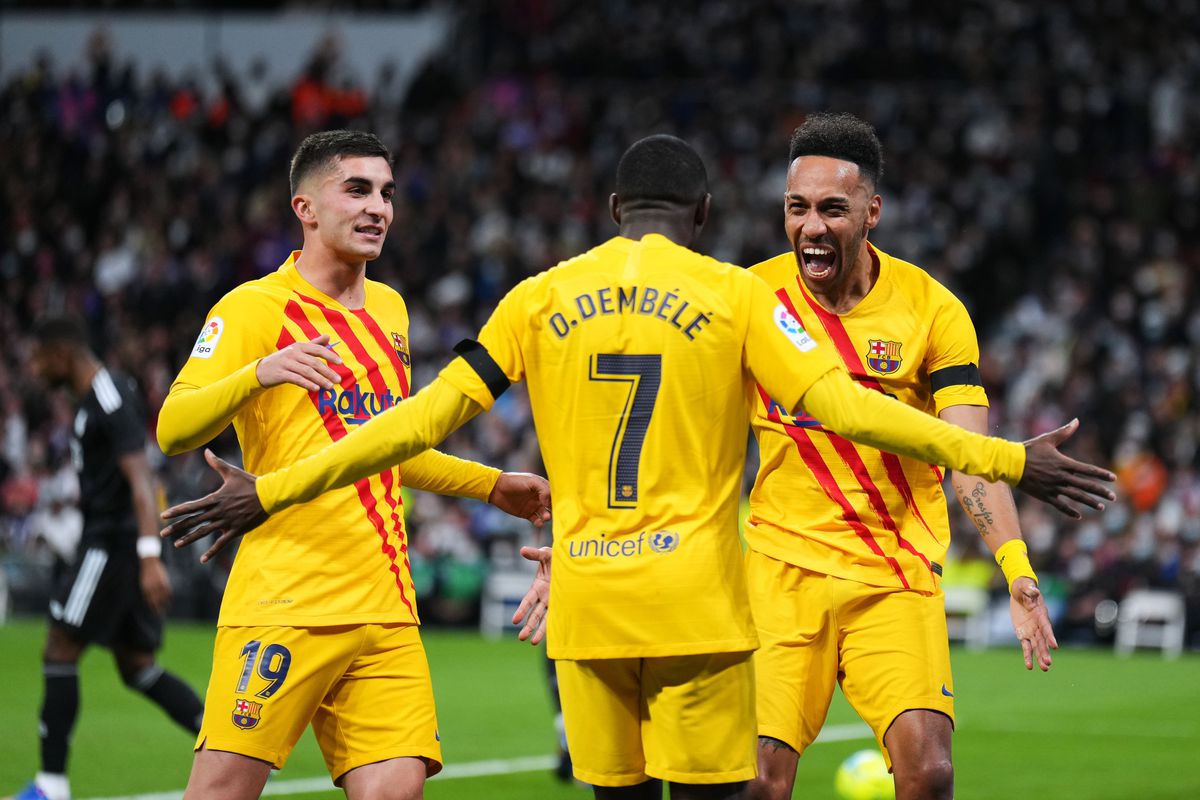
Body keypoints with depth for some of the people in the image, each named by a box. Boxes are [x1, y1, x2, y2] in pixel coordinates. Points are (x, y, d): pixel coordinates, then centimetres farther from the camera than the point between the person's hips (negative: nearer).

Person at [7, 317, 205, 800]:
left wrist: (150, 558, -34)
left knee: (60, 652, -5)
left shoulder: (110, 402, -17)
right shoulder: (91, 398, 15)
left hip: (113, 543, -10)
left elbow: (140, 480, -25)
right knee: (137, 667, 10)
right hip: (106, 540, 10)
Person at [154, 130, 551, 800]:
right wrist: (260, 373, -31)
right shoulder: (255, 307, -3)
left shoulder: (389, 309, 19)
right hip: (284, 604, -6)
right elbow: (173, 430, -15)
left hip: (386, 610, 6)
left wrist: (493, 485, 32)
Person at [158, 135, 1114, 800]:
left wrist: (270, 490, 10)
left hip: (584, 606, 3)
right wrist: (1005, 462, -2)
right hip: (697, 605, -3)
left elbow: (428, 415, 5)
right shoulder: (733, 295, 1)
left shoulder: (540, 298, 8)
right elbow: (841, 404, -6)